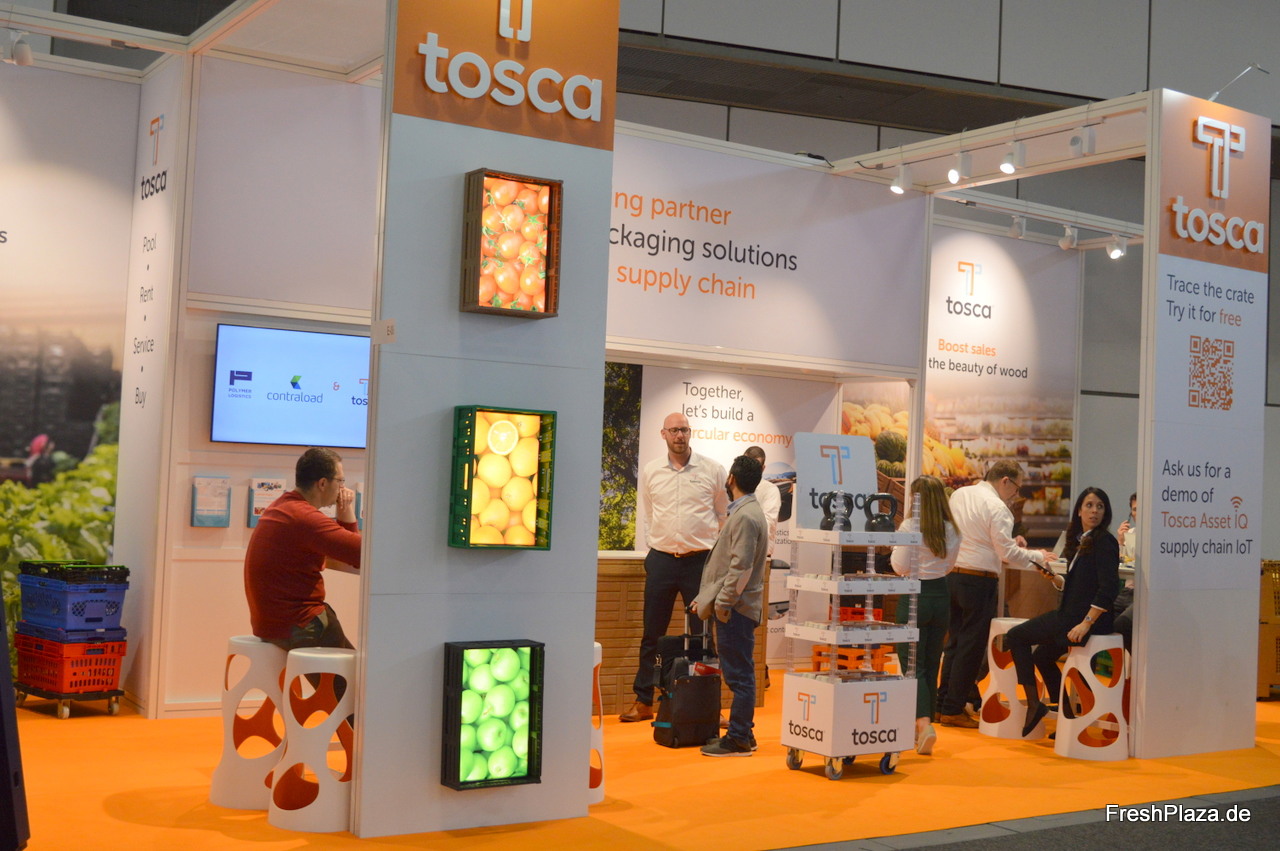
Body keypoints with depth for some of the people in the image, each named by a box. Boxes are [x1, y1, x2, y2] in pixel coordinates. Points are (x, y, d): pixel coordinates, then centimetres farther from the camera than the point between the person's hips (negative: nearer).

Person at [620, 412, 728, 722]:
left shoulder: (712, 470, 0)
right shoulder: (651, 471, 5)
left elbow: (724, 515, 8)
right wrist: (659, 542, 11)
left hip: (699, 560, -2)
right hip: (661, 559, 2)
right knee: (652, 634, 6)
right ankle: (643, 701, 14)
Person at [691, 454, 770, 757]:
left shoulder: (746, 516, -15)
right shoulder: (745, 512, 17)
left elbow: (741, 567, -21)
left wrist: (723, 602, -18)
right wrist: (707, 596, 21)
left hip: (736, 608, -10)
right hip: (736, 607, 10)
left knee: (739, 675, -5)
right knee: (739, 675, 14)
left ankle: (738, 740, -2)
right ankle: (742, 733, 20)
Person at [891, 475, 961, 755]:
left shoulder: (910, 527, -15)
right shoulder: (951, 530, 2)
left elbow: (900, 567, -11)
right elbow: (949, 566, 11)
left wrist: (895, 551, 6)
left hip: (915, 598, -5)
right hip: (941, 595, 5)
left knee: (914, 664, -2)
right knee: (932, 665, 14)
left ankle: (924, 724, -18)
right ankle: (922, 726, 22)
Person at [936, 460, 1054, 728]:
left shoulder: (959, 495, 10)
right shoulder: (997, 508, -13)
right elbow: (1008, 553, -16)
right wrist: (1037, 556, 0)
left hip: (951, 574, 7)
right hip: (979, 581, -7)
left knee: (954, 641, 16)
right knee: (971, 646, 2)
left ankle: (942, 704, 19)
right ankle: (953, 709, 6)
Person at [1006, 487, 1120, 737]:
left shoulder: (1104, 541, -13)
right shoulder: (1081, 541, 13)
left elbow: (1108, 587, -23)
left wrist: (1086, 623, -26)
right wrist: (1054, 578, 3)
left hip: (1088, 616, -10)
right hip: (1071, 613, 10)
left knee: (1015, 637, -6)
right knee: (1042, 656, 27)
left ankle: (1034, 704, -6)